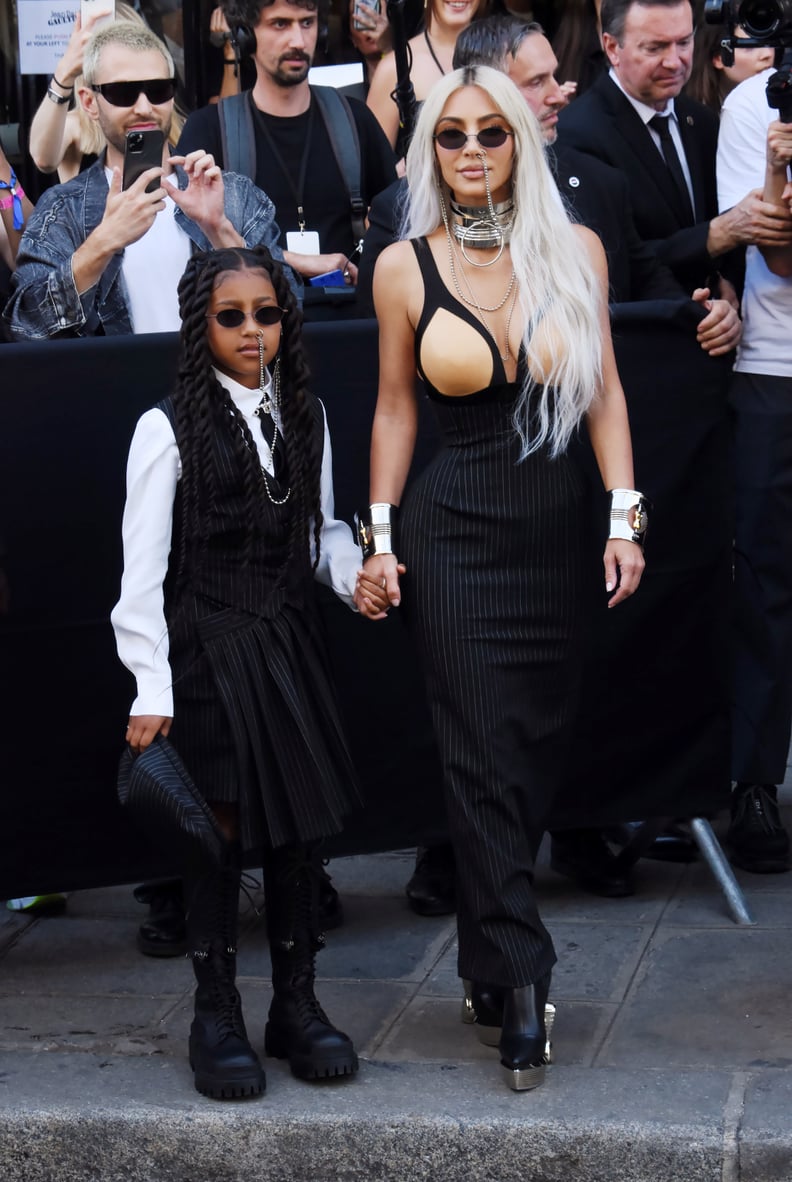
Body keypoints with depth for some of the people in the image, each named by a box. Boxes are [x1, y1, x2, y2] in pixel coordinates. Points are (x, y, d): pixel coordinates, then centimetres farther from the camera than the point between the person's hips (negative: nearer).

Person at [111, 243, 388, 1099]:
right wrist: (151, 690, -15)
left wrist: (352, 576, -6)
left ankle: (296, 1005, 22)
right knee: (218, 834, 1)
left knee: (296, 828, 8)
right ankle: (216, 1018, 15)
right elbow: (143, 569, -11)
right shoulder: (168, 428, -9)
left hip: (287, 644, 4)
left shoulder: (305, 417, 7)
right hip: (207, 651, -4)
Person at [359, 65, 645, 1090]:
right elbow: (395, 409, 6)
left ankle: (490, 942, 23)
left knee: (538, 745, 7)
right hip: (456, 528, -2)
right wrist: (381, 534, 3)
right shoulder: (405, 267, 1)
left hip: (559, 524, 2)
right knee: (484, 754, -5)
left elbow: (603, 391, 4)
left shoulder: (575, 250, 3)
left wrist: (623, 515, -2)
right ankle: (518, 984, -2)